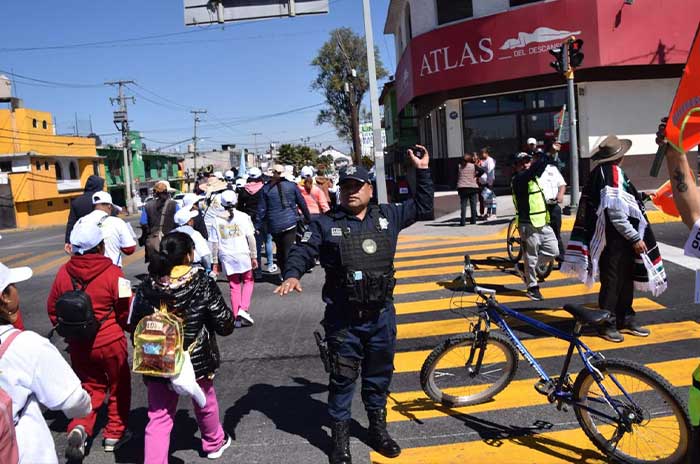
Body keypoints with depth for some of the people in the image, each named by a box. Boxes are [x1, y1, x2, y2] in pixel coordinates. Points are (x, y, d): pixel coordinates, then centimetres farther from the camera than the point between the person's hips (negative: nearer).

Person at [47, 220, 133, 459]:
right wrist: (121, 327, 9)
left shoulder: (64, 272, -7)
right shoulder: (112, 273, -19)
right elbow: (126, 310, -13)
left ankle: (79, 427, 1)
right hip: (111, 342, -3)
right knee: (119, 386, 17)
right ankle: (115, 434, 27)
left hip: (78, 345, 4)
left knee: (91, 386, 21)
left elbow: (52, 307, 4)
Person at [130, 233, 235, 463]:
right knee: (205, 404, 25)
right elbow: (225, 325, -12)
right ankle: (214, 442, 49)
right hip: (197, 360, 0)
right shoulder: (203, 284, -15)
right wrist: (229, 316, 10)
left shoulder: (147, 286, -7)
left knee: (159, 418, 10)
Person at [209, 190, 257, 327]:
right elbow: (251, 238, -5)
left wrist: (215, 262, 9)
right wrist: (254, 256, 2)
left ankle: (236, 317, 12)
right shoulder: (243, 217, -4)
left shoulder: (217, 220, 2)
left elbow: (215, 243, 3)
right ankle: (243, 309, -3)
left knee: (234, 286, 11)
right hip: (243, 255, -2)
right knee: (248, 281, 15)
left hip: (226, 258, 2)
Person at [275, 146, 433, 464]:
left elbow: (423, 208, 16)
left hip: (381, 314, 3)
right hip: (343, 318, -3)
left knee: (379, 373, 18)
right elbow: (303, 252, -7)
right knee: (343, 377, 7)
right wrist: (292, 276, -27)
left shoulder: (388, 216, 6)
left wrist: (422, 171, 11)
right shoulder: (325, 224, -3)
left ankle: (378, 428, 38)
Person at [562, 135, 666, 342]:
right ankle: (607, 324, 10)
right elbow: (616, 214, -23)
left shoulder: (600, 173, 10)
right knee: (612, 281, 0)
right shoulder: (614, 174, -19)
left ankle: (625, 319, 29)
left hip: (620, 240, 10)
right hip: (615, 240, -10)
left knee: (626, 279, 17)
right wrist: (635, 238, -17)